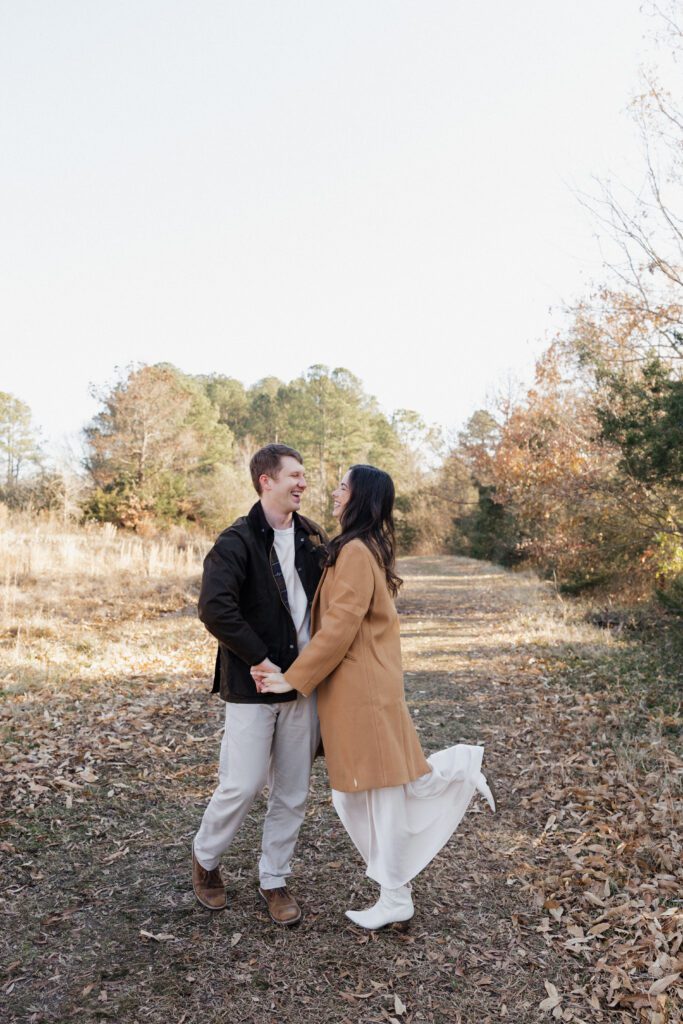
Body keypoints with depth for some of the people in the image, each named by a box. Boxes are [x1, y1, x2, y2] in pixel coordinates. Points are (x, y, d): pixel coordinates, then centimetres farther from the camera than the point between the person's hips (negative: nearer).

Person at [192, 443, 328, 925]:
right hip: (254, 687, -5)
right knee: (243, 786, 2)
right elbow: (215, 607, -23)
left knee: (293, 793, 12)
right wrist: (260, 659, -19)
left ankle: (275, 879, 30)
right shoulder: (238, 541, -12)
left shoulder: (312, 538, 7)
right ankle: (205, 859, 30)